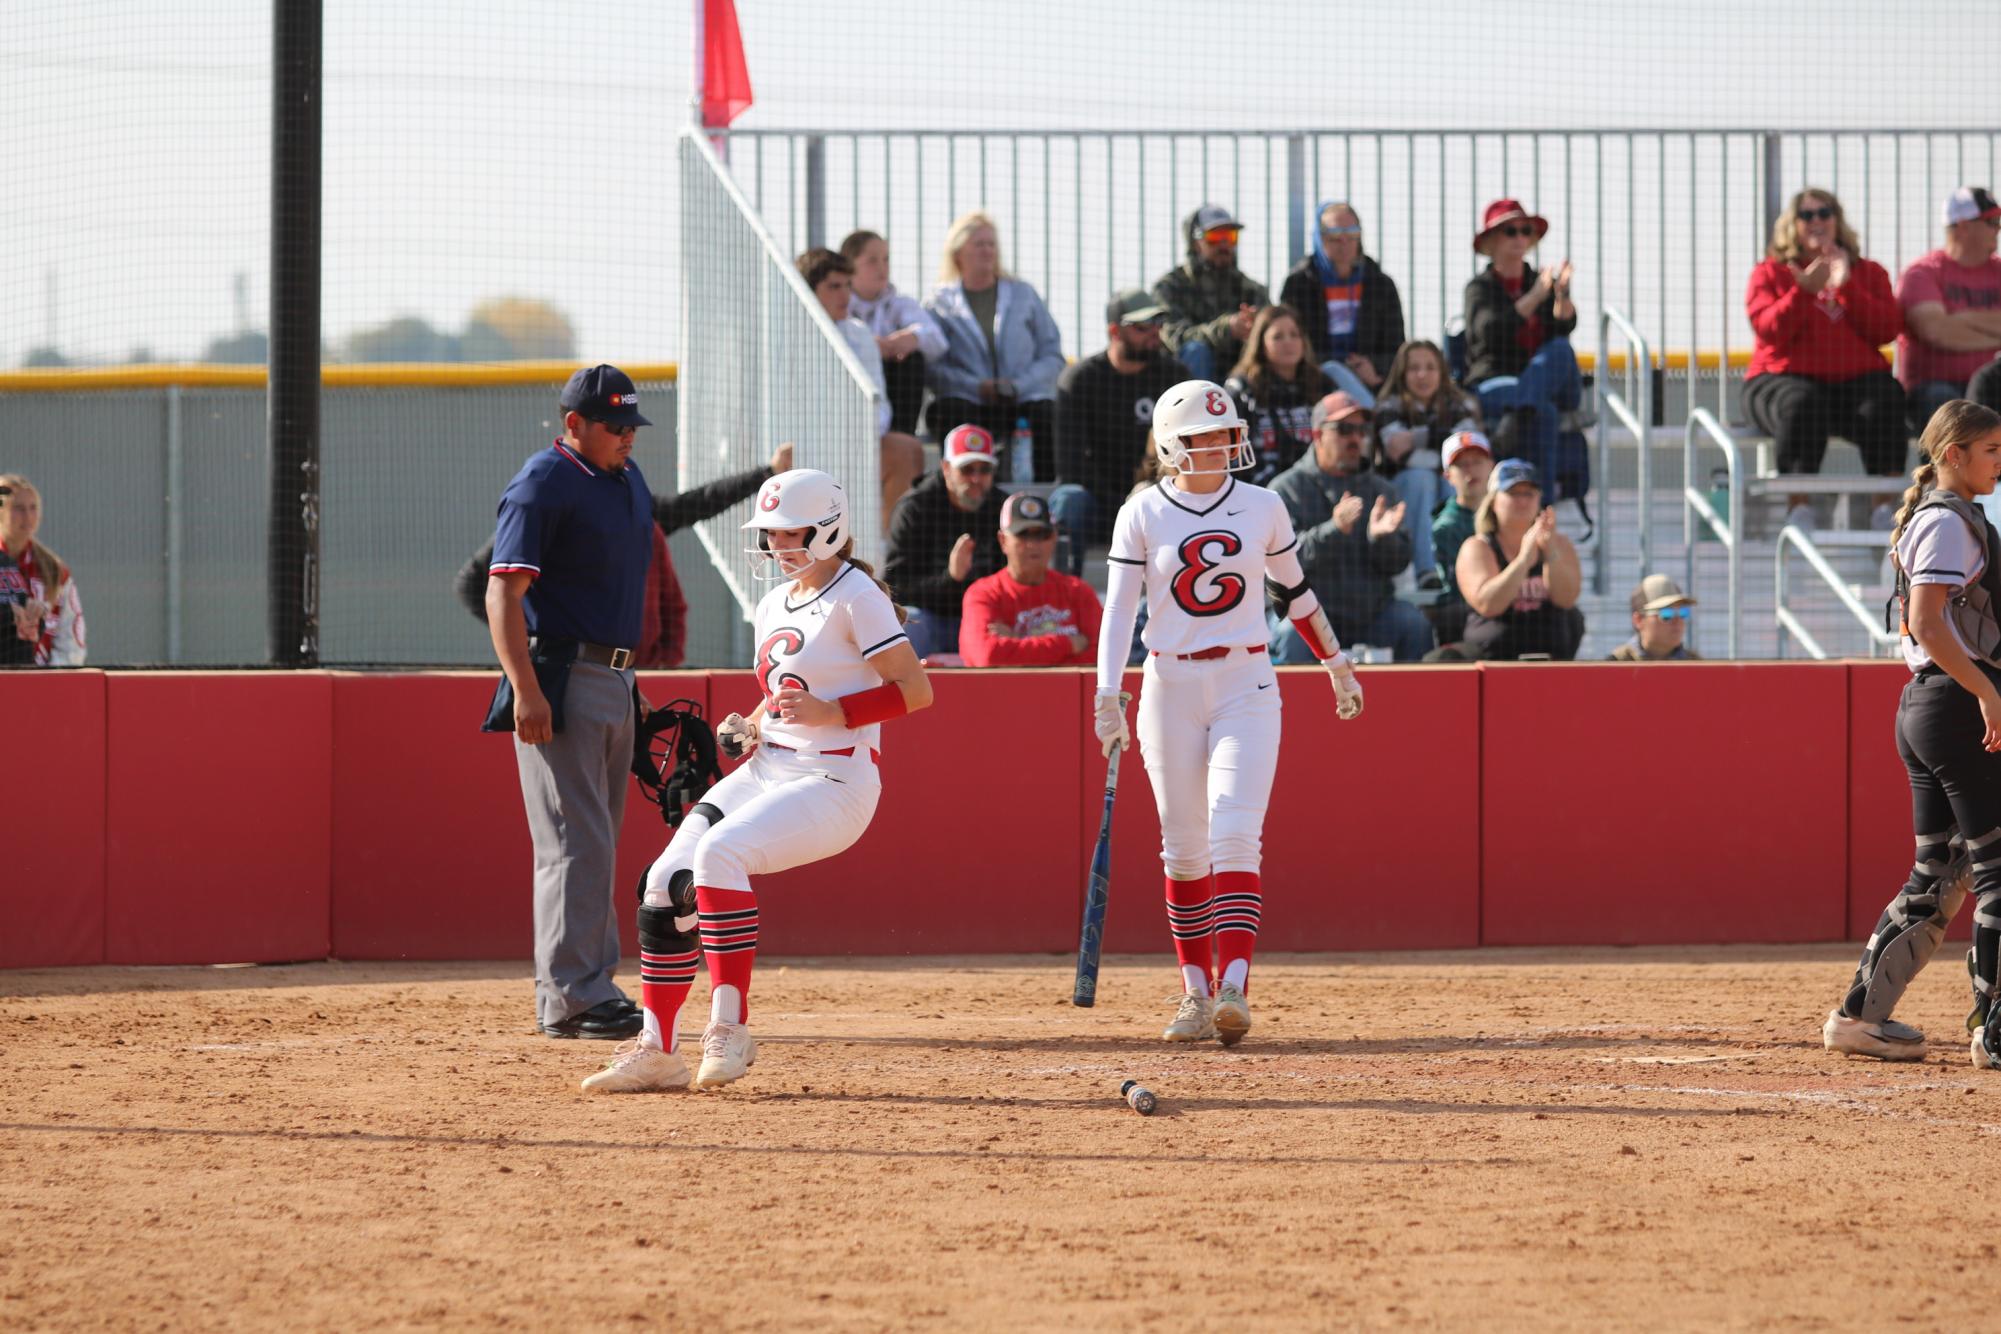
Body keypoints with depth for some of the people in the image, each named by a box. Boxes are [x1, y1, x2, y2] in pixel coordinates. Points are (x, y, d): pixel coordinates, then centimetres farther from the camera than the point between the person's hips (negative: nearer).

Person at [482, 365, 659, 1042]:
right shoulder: (542, 485, -13)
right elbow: (503, 592, -19)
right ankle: (573, 998, -13)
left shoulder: (629, 479, 14)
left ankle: (589, 984, 19)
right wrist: (525, 690, -28)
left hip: (615, 679, 9)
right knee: (575, 840, -12)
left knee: (598, 841, 13)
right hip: (560, 677, -9)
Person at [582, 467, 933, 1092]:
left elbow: (916, 689, -13)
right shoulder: (773, 605, 15)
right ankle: (656, 1051, 3)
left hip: (834, 781, -8)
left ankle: (730, 1028, -28)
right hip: (764, 772, 8)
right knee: (664, 882, -5)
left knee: (719, 852, -31)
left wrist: (832, 713, -22)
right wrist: (747, 728, 6)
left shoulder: (855, 596, -9)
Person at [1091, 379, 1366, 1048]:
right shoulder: (1142, 514, -1)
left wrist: (1338, 665, 22)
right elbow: (1119, 608, -4)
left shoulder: (1263, 507, 3)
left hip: (1246, 685, -1)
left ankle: (1234, 987, -24)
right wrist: (1107, 693, -14)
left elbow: (1295, 591, 16)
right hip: (1170, 685, 1)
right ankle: (1196, 991, 15)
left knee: (1234, 836, -15)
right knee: (1184, 847, 5)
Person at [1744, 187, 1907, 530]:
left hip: (1856, 378, 2)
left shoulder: (1869, 273, 19)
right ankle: (1798, 506, -32)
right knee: (1803, 405, -38)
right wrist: (1804, 291, -14)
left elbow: (1887, 330, 3)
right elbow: (1769, 330, -2)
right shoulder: (1770, 273, 15)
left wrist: (1847, 287, -6)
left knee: (1884, 403, -32)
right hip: (1785, 377, -2)